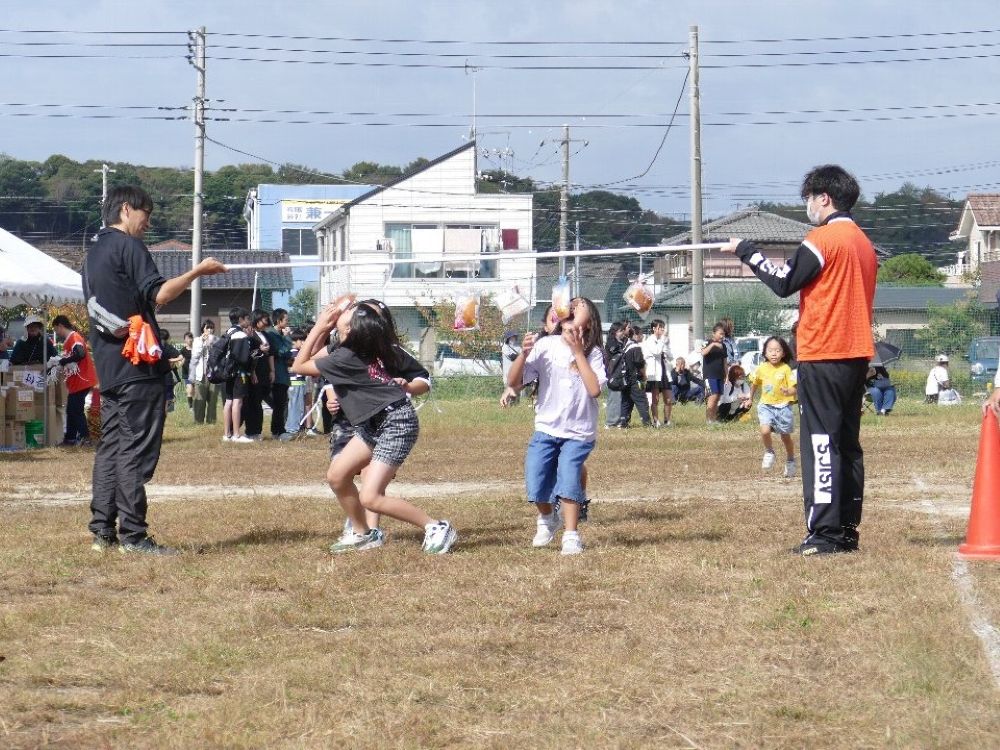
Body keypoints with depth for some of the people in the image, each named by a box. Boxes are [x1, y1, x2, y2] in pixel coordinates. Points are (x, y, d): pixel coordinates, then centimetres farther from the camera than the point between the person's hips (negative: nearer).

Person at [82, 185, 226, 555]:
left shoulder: (93, 253, 20)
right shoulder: (128, 246, -7)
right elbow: (158, 294, -16)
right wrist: (197, 272, -8)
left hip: (108, 367, 9)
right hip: (136, 364, -9)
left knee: (111, 446, 10)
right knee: (137, 449, -9)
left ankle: (103, 531, 8)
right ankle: (132, 535, -11)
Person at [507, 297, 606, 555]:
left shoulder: (593, 353, -5)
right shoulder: (546, 346, -3)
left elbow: (595, 389, -21)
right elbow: (514, 381, -5)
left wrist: (578, 353, -18)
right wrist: (524, 354, -23)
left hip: (578, 433, -2)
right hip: (546, 429, 2)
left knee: (568, 478, -20)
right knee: (536, 484, -4)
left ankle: (571, 536, -5)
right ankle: (547, 519, 29)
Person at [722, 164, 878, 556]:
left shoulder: (823, 239, -12)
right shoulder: (864, 242, 15)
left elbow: (783, 283, -11)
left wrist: (745, 251, -1)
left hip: (823, 355, -8)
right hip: (857, 354, 8)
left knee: (820, 443, -8)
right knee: (847, 443, 11)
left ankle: (824, 533, -11)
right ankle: (847, 530, 13)